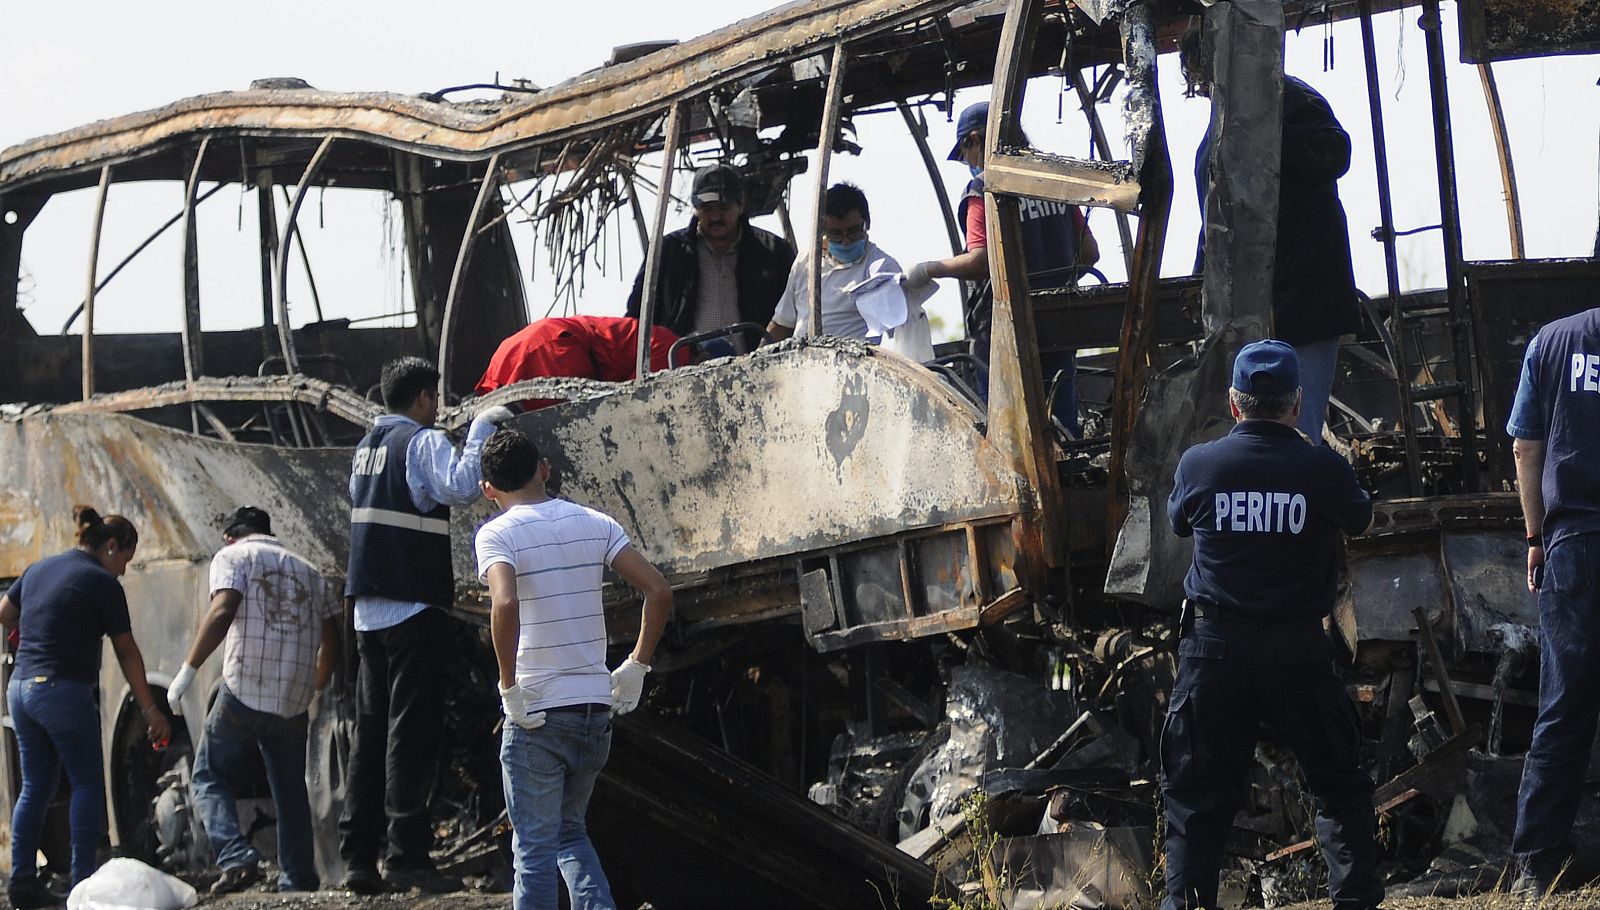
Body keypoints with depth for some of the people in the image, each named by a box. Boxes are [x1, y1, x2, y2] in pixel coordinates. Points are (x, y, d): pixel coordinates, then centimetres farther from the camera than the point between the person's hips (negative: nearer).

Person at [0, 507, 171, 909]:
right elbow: (126, 652, -4)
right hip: (64, 691, -7)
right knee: (87, 783, 2)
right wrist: (150, 710, 1)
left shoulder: (39, 570, 12)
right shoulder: (102, 583, -7)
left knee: (36, 786, 12)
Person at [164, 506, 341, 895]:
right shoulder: (308, 571, 20)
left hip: (243, 693, -4)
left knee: (210, 778, 8)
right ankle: (298, 880, 12)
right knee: (290, 791, 16)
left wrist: (188, 670, -15)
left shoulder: (232, 556, 5)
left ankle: (236, 858, -13)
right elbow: (333, 641, 15)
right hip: (294, 702, 4)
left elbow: (222, 611, -14)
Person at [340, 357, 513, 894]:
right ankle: (407, 855, -14)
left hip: (368, 608, 8)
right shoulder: (424, 442, -8)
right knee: (412, 729, -9)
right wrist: (482, 426, -16)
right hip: (413, 606, -8)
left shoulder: (365, 447, 18)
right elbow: (460, 487, -26)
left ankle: (358, 856, 6)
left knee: (371, 728, 9)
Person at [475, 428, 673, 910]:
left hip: (536, 714, -5)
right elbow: (659, 591, -1)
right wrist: (636, 667, 6)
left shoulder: (498, 534, -8)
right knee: (571, 833, 21)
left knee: (535, 847, 4)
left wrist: (509, 687, -18)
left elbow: (505, 604, -27)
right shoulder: (594, 523, 6)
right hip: (596, 708, 5)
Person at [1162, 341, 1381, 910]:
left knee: (1199, 788, 9)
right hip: (1298, 648, 0)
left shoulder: (1198, 464, -6)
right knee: (1338, 782, 13)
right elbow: (1361, 523, 12)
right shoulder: (1324, 470, -9)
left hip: (1214, 648, 0)